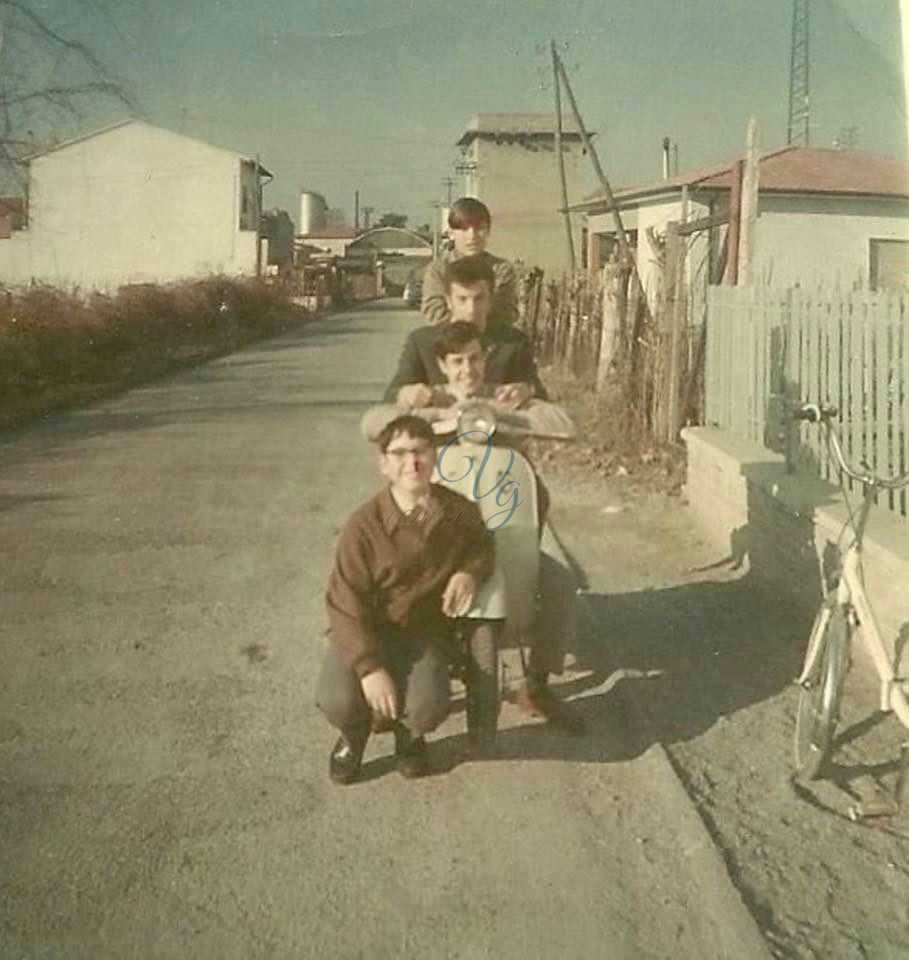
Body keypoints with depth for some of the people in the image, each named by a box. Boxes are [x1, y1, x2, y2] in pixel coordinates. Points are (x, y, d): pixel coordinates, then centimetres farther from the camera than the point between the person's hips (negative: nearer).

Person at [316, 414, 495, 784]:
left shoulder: (460, 512, -9)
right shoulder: (364, 524, -21)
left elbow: (482, 547, 15)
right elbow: (345, 603, -18)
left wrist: (470, 573, -10)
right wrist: (369, 666, -28)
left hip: (424, 631, 2)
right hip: (365, 630, -2)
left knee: (428, 707, -25)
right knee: (338, 700, -28)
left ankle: (408, 733, 18)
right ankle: (354, 734, 14)